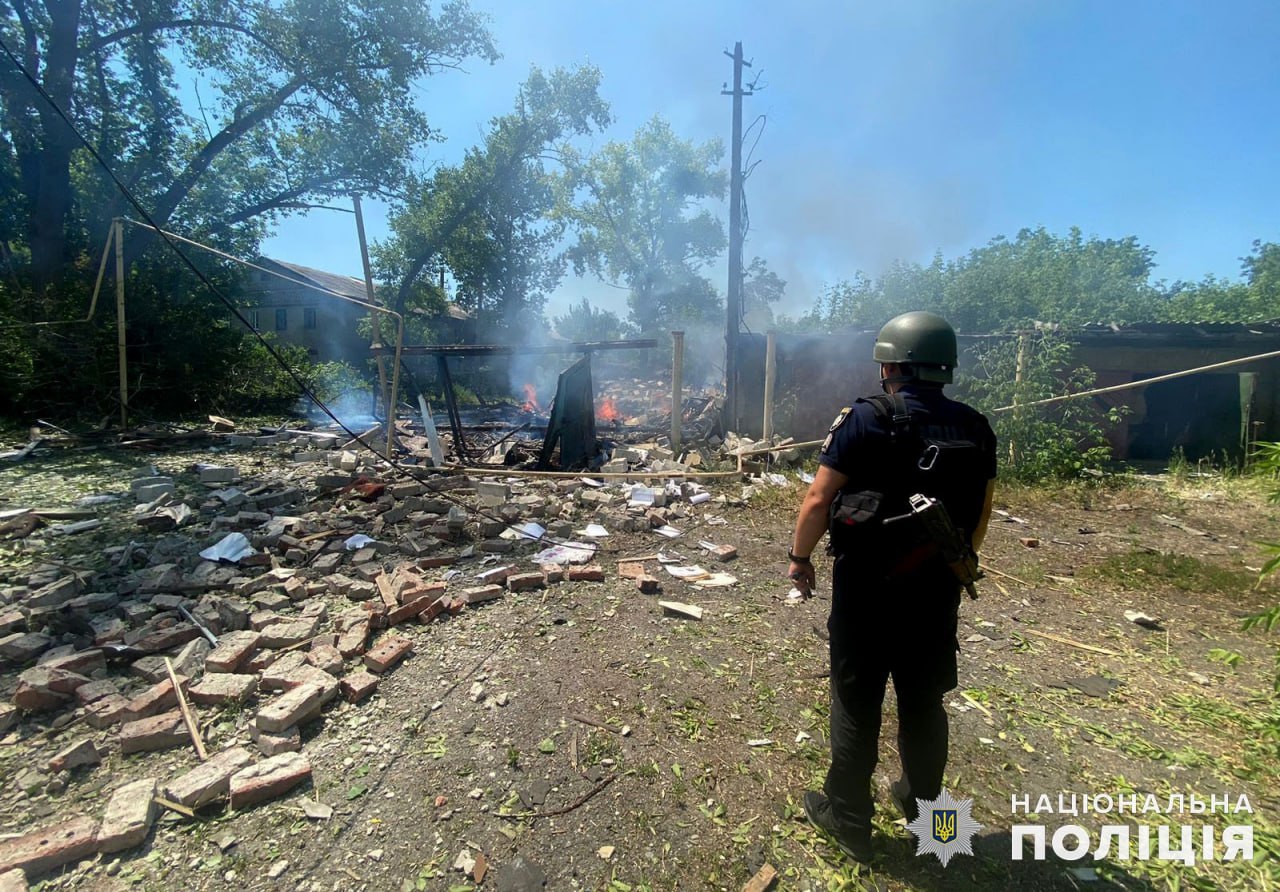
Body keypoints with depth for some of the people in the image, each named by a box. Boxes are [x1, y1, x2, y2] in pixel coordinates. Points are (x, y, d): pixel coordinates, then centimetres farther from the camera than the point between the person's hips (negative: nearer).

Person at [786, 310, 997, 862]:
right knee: (924, 701, 21)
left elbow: (819, 500, -16)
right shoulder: (975, 429, 2)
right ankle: (921, 802, 40)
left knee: (856, 703, 10)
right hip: (937, 588, 5)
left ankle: (848, 820, 24)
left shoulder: (866, 421, -15)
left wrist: (800, 556, -2)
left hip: (867, 587, -5)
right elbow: (981, 512, 12)